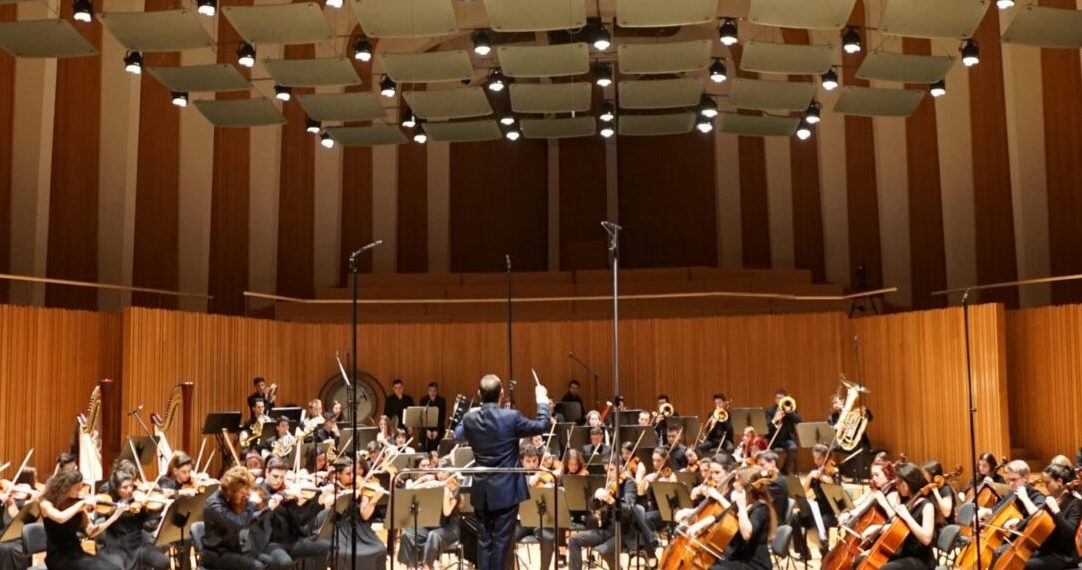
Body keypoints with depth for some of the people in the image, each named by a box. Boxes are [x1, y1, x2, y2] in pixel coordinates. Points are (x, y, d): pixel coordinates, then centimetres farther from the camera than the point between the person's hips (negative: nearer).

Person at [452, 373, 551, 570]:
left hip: (481, 490, 4)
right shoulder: (511, 417, -16)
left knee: (484, 539, 12)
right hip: (506, 490, -4)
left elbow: (457, 436, 18)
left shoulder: (470, 418, -3)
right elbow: (542, 426, -3)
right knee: (501, 540, 2)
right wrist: (542, 400, 10)